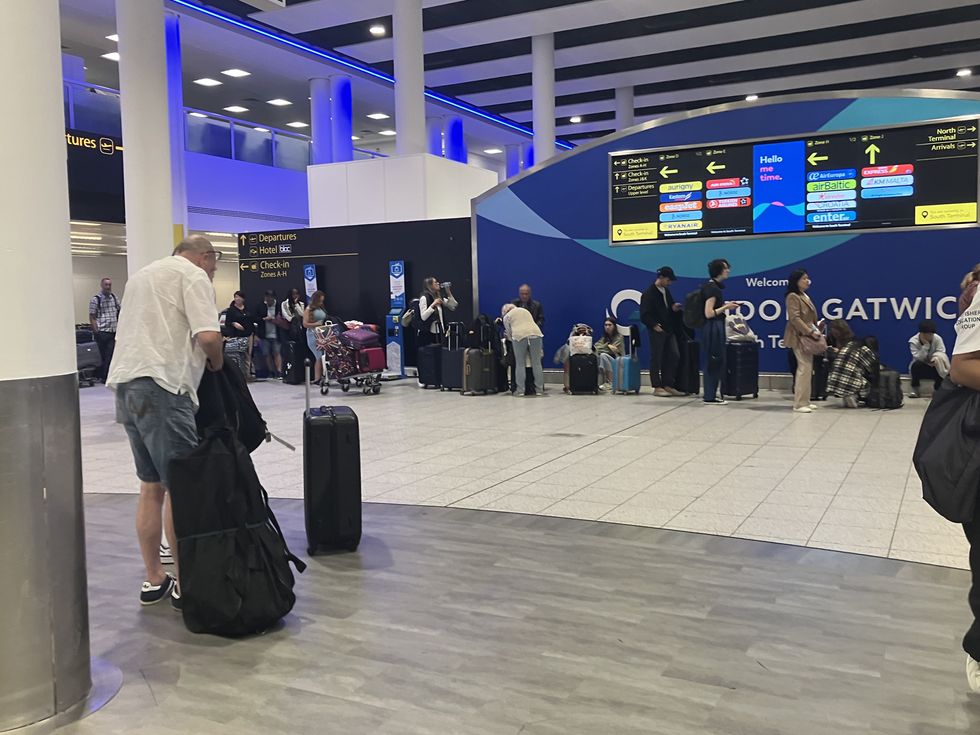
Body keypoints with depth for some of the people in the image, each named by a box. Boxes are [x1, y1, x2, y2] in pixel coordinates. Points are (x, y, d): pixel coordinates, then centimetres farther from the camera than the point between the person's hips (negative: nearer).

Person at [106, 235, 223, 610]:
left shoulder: (143, 273, 26)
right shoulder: (194, 276, -2)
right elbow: (208, 336, -15)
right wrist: (217, 364, 4)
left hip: (125, 381, 9)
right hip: (162, 385, -9)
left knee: (151, 487, 14)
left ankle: (153, 579, 20)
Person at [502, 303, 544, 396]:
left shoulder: (506, 317, 17)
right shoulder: (525, 310, 30)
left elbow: (509, 333, 14)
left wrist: (511, 339, 30)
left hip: (519, 336, -3)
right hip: (535, 333, 3)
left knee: (520, 364, 3)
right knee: (537, 363, 6)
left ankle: (520, 391, 2)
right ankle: (539, 390, 9)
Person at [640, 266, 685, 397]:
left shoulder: (666, 291, 14)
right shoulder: (649, 293, -10)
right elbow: (644, 314, -13)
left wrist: (674, 307, 3)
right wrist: (654, 325, -16)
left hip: (669, 330, 8)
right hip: (657, 331, -8)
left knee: (674, 356, 4)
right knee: (656, 359, -1)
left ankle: (668, 385, 12)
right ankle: (657, 387, 5)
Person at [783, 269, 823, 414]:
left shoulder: (804, 296, 18)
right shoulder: (793, 296, -10)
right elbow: (795, 318, -19)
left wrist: (816, 330, 9)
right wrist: (810, 332, -20)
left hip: (807, 337, 10)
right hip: (799, 337, -10)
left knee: (807, 368, 10)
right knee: (805, 368, -13)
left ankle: (803, 400, 15)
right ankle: (799, 403, -11)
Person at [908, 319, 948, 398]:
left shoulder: (937, 339, -13)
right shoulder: (913, 341, -18)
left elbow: (942, 355, -18)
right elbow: (919, 358, -27)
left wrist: (936, 359, -40)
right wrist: (925, 345, -35)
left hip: (935, 367, 2)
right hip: (920, 368, -2)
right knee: (916, 365, -35)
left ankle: (938, 389, -7)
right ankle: (915, 390, -16)